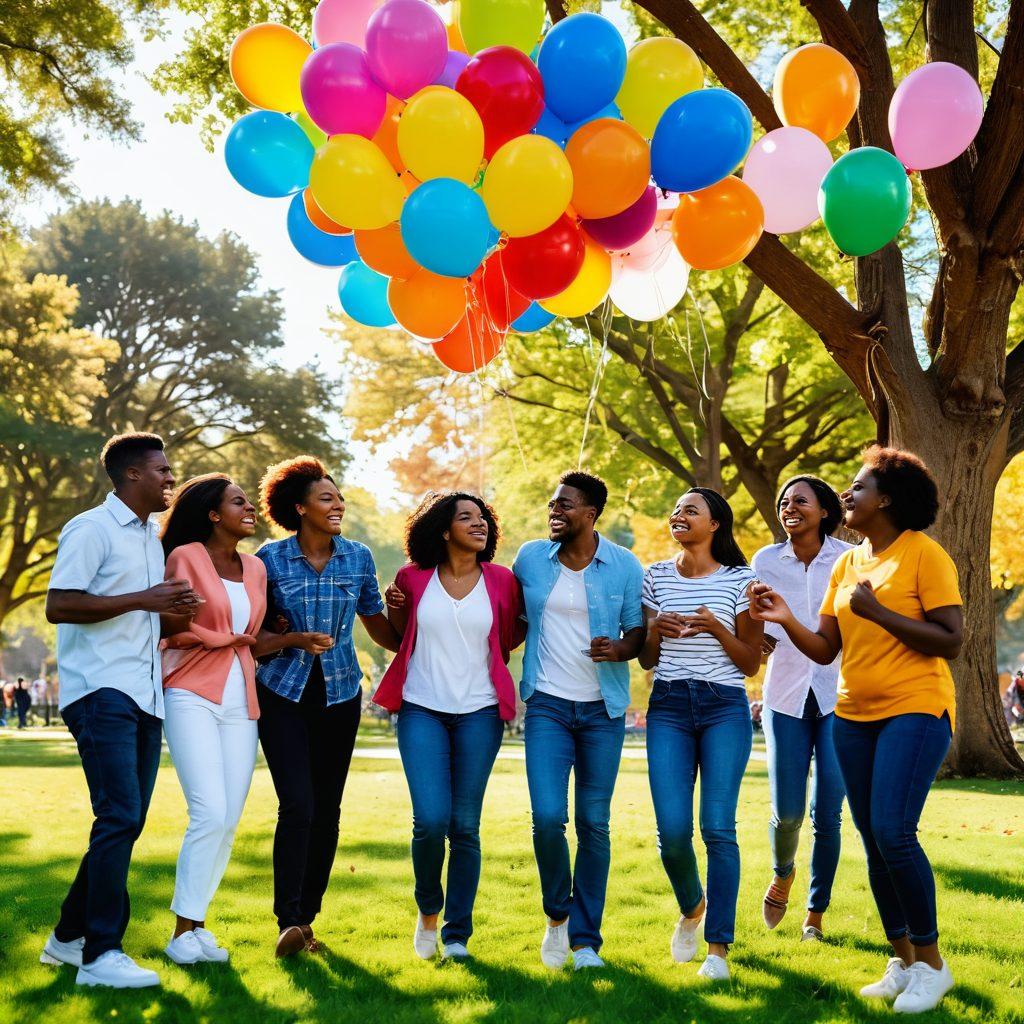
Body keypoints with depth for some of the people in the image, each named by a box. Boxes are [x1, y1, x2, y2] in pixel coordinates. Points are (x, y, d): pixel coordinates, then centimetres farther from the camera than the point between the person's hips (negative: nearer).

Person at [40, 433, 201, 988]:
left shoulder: (153, 538, 20)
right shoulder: (91, 529, -6)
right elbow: (58, 606, -15)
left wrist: (174, 610, 9)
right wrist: (142, 600, -19)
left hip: (145, 697, 9)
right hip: (101, 692, -9)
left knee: (126, 822, 10)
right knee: (120, 817, -15)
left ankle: (69, 937, 23)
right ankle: (100, 955, -10)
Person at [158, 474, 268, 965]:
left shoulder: (255, 567, 16)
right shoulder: (186, 557, -2)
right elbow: (173, 629, -9)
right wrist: (227, 638, -3)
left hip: (241, 702, 6)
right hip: (193, 696, -6)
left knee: (229, 820, 2)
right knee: (210, 813, -15)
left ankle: (197, 923, 12)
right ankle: (183, 930, -4)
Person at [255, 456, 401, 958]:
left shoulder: (358, 557, 2)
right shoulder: (271, 558, -6)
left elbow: (378, 625, 13)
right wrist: (295, 639, -19)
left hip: (339, 694, 3)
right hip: (283, 694, -3)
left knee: (327, 808, 6)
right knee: (297, 805, -14)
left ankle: (307, 915, 18)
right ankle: (288, 921, -8)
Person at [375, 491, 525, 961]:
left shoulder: (502, 581, 4)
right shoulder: (413, 578, 3)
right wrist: (394, 606, -3)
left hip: (479, 713, 1)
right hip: (422, 710, -1)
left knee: (465, 826, 2)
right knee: (430, 820, -12)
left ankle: (457, 934, 15)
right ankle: (428, 909, 17)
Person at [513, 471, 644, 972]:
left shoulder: (624, 566, -2)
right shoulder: (529, 559, 3)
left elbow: (638, 630, 1)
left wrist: (620, 649, -19)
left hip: (603, 708, 0)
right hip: (547, 704, 1)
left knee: (595, 823, 3)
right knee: (548, 817, -11)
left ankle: (586, 939, 15)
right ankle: (557, 912, 16)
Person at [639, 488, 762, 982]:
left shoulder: (739, 580, 2)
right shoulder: (656, 577, 11)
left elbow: (751, 663, 3)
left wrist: (715, 627, -13)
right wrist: (656, 630, -7)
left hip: (725, 706, -2)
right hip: (668, 706, 2)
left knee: (718, 827, -9)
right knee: (672, 830, -5)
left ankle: (718, 947, 0)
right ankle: (691, 908, 26)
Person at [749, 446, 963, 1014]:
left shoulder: (924, 554, -7)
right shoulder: (846, 564, 11)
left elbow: (949, 642, -13)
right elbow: (824, 649, 9)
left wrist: (879, 612, -18)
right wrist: (786, 620, -8)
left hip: (914, 710, -7)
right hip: (853, 715, 7)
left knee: (893, 832, -17)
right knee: (873, 839, 8)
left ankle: (931, 961, 0)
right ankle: (901, 961, 19)